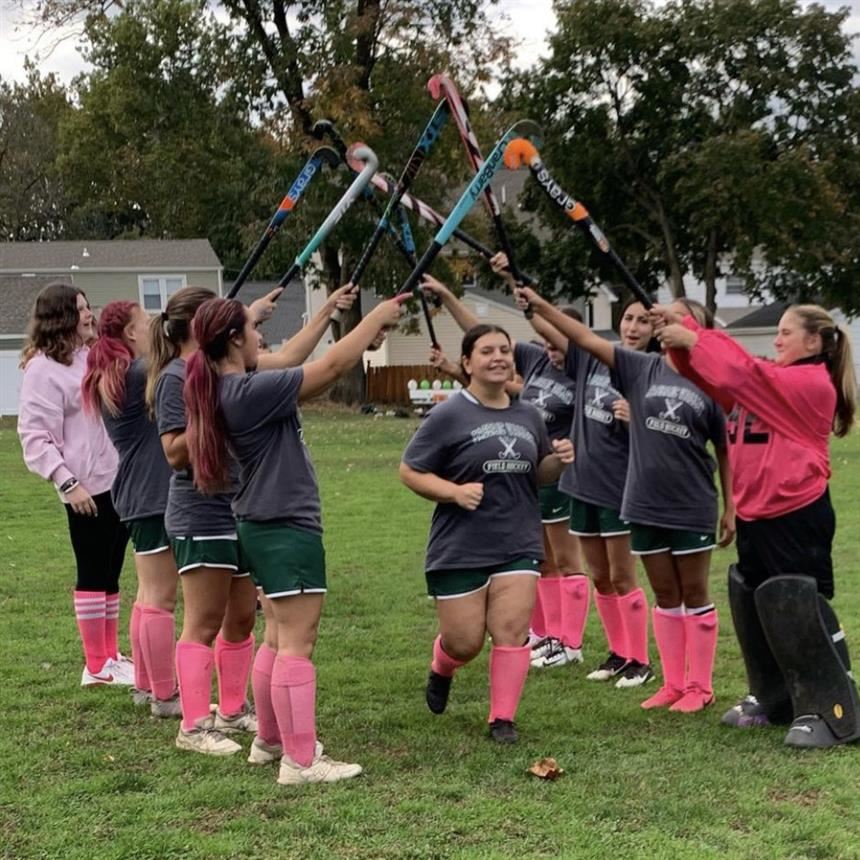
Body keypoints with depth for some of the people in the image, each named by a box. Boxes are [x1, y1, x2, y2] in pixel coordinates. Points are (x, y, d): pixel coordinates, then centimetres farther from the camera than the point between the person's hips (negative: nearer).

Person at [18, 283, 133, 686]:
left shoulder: (92, 357, 13)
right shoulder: (43, 369, -11)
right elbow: (35, 436, -15)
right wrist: (68, 483, -21)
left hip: (119, 481, 8)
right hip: (88, 488, -8)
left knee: (111, 572, 13)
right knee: (93, 574, -2)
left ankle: (110, 655, 22)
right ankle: (97, 666, 6)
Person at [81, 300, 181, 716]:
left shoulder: (109, 378, 13)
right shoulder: (137, 372, -15)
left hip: (139, 496, 10)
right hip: (152, 498, -10)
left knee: (149, 594, 16)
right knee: (161, 597, -6)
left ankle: (146, 685, 24)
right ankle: (165, 696, -2)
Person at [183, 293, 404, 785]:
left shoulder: (230, 389, 7)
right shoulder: (251, 391, -21)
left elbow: (290, 362, 22)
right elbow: (332, 366, -19)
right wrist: (378, 316, -7)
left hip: (269, 526, 11)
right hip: (286, 527, -11)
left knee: (286, 638, 20)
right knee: (297, 644, -8)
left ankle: (273, 739, 30)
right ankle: (301, 761, -5)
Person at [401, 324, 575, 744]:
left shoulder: (528, 416, 10)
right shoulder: (449, 415, -7)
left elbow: (538, 476, 21)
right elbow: (410, 471, -5)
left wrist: (557, 460, -1)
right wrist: (454, 491, -21)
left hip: (518, 545, 4)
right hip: (459, 548, -4)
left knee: (512, 631, -6)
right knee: (464, 642, 4)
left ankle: (502, 718, 8)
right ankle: (440, 672, 39)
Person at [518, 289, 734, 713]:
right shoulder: (641, 368, 0)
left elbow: (725, 451, 1)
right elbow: (586, 338, -6)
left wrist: (730, 507, 1)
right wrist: (540, 306, -15)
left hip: (692, 508, -3)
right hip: (645, 506, 3)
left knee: (694, 593, 7)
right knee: (665, 595, 12)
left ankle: (700, 686, 15)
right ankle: (672, 683, 21)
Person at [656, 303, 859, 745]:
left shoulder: (813, 384, -12)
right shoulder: (772, 380, 15)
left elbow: (747, 375, -19)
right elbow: (721, 376, 7)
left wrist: (693, 339, -16)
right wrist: (682, 331, -8)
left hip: (796, 517, -10)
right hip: (756, 515, 10)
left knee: (799, 613, -7)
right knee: (755, 609, 15)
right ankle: (774, 700, 28)